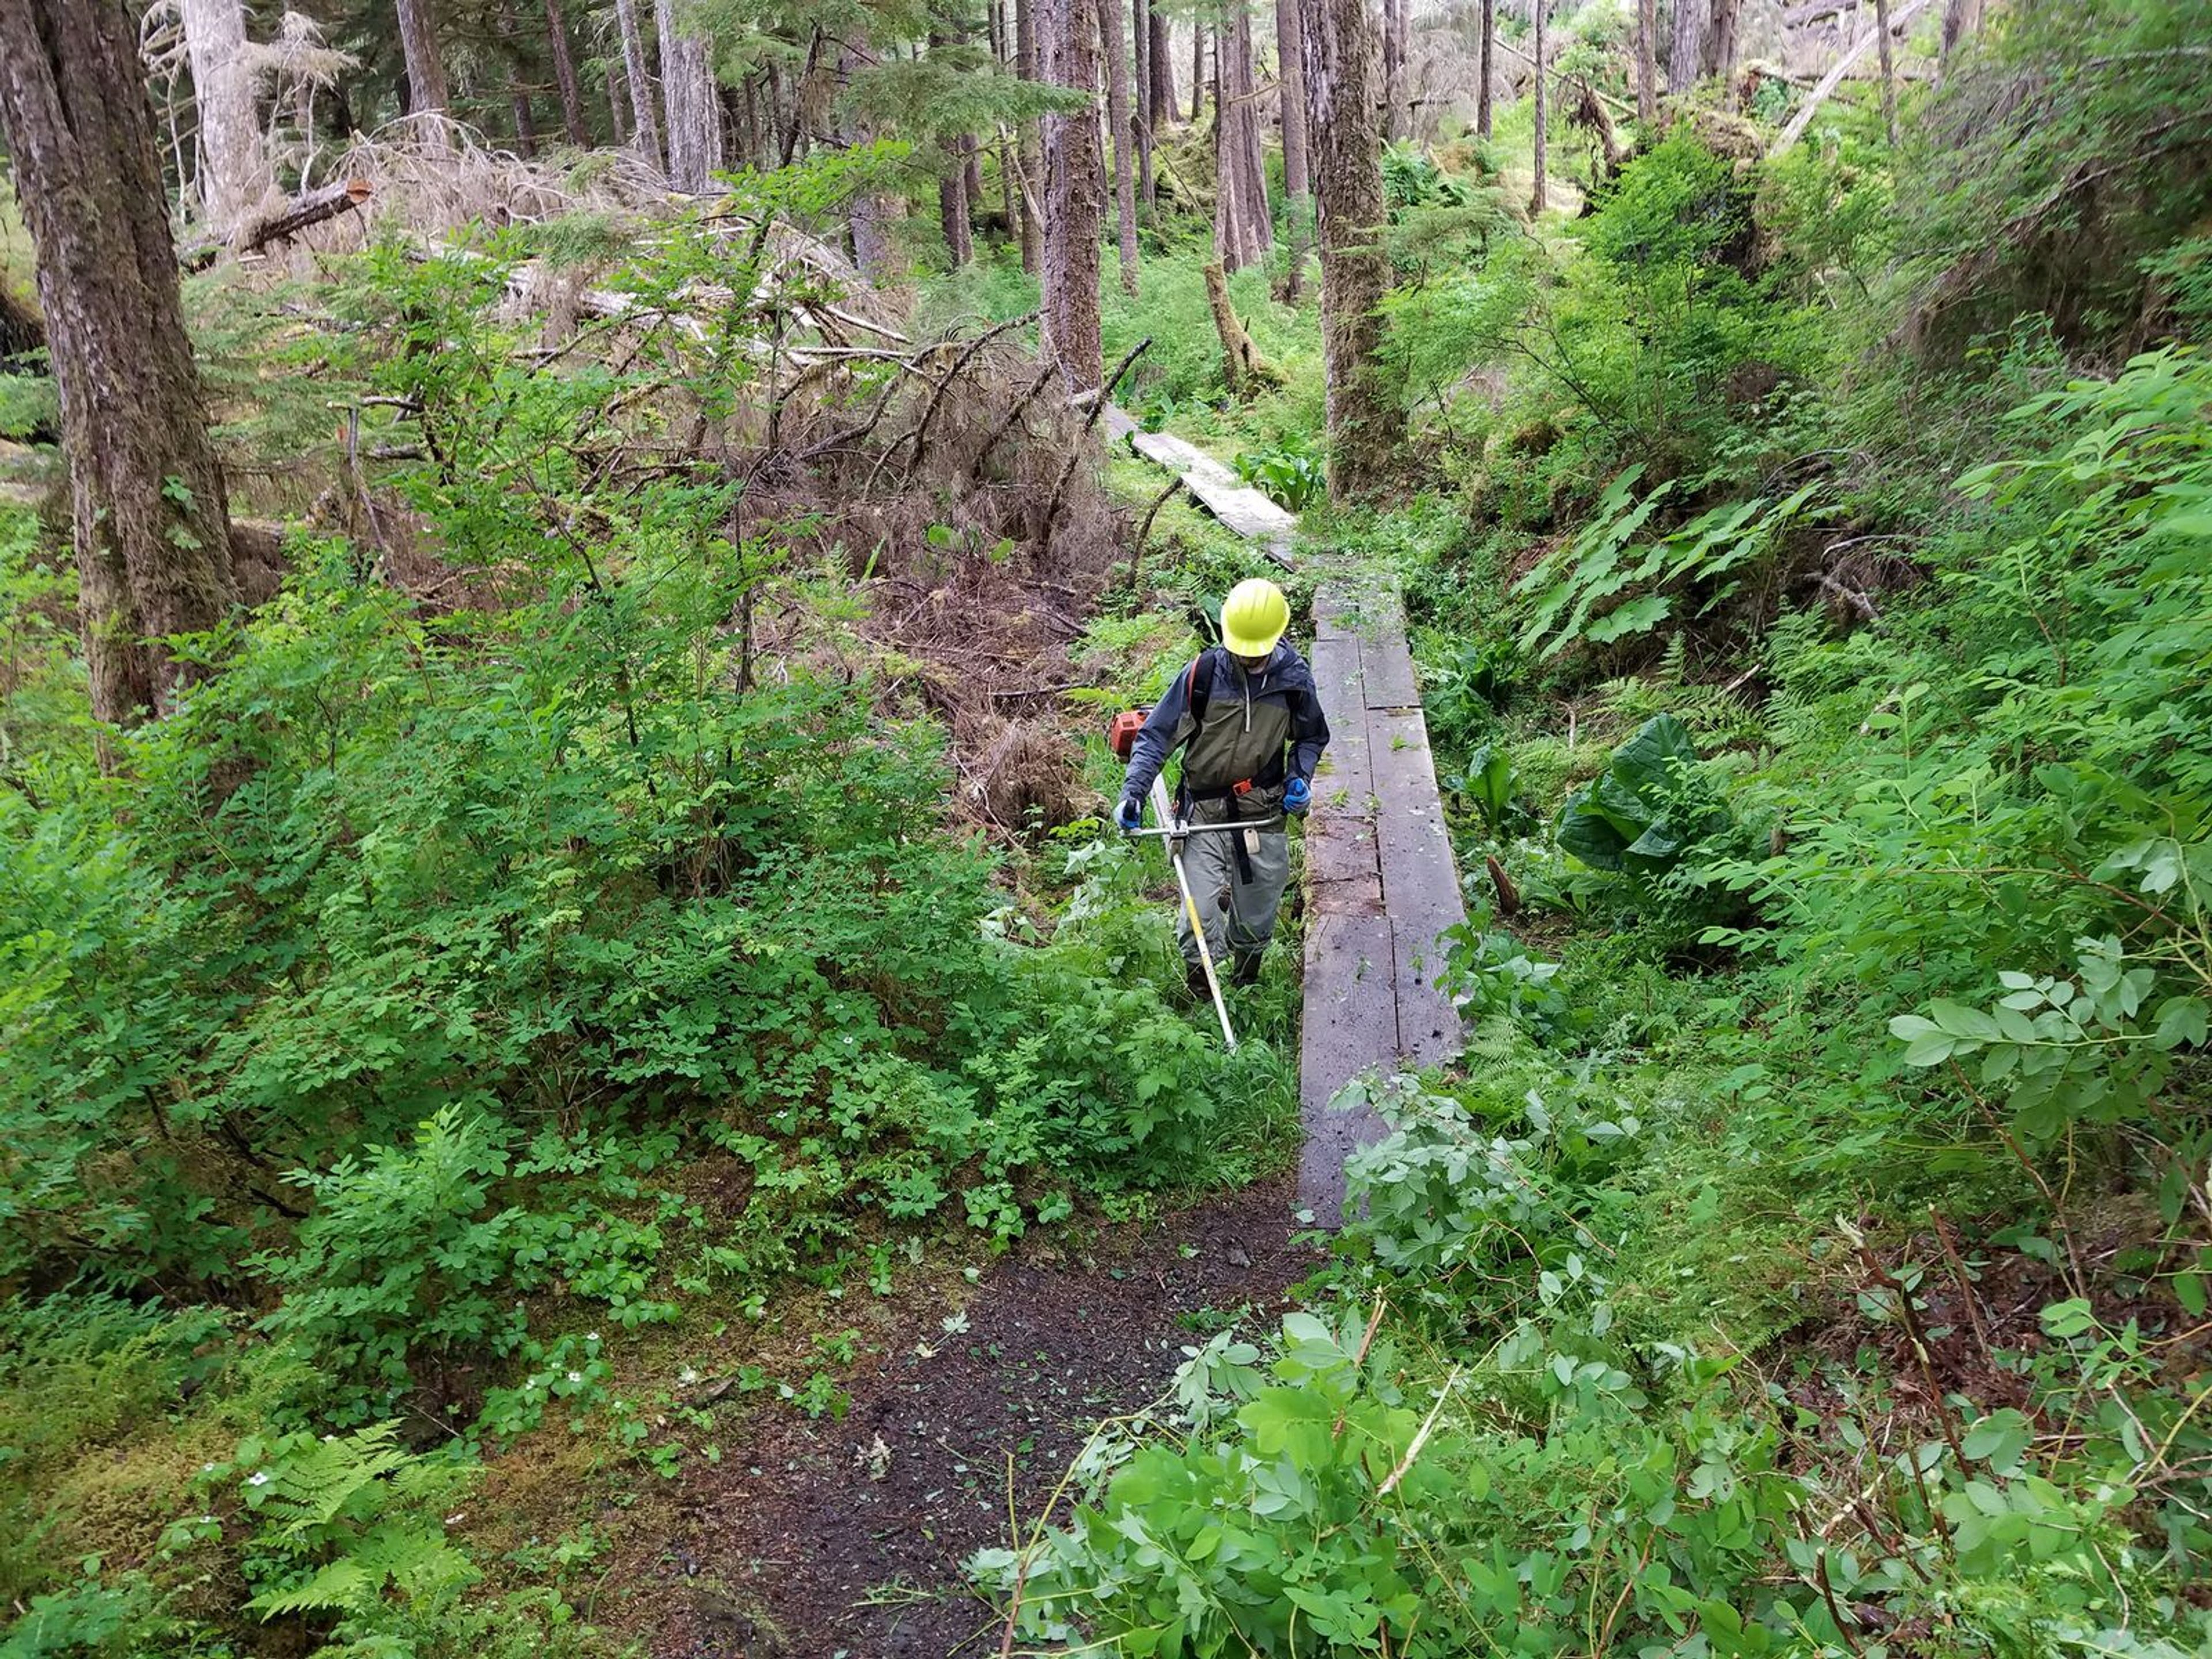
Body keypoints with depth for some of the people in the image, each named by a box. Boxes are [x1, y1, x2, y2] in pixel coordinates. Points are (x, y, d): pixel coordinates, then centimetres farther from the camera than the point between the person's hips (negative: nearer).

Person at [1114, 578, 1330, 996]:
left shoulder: (1294, 680, -5)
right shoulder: (1203, 674, -13)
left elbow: (1313, 737, 13)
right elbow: (1157, 735, -8)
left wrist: (1300, 777, -5)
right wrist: (1133, 791, -19)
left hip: (1264, 817, 2)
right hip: (1204, 815, -2)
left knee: (1256, 922, 15)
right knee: (1199, 919, -9)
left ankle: (1246, 990, 43)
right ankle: (1199, 1001, 18)